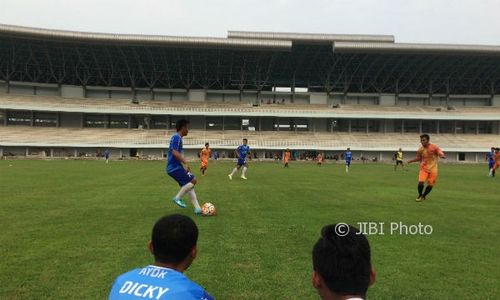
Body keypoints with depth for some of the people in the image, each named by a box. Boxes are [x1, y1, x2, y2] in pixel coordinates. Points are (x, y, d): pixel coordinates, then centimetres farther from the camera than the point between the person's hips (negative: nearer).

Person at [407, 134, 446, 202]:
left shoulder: (434, 147, -9)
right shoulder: (420, 150, 0)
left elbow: (441, 154, -11)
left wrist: (442, 156, -36)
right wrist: (411, 161, -3)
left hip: (433, 169, -1)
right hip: (424, 168, 1)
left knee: (430, 185, 2)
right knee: (420, 182, -16)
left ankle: (424, 196, 28)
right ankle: (420, 195, 9)